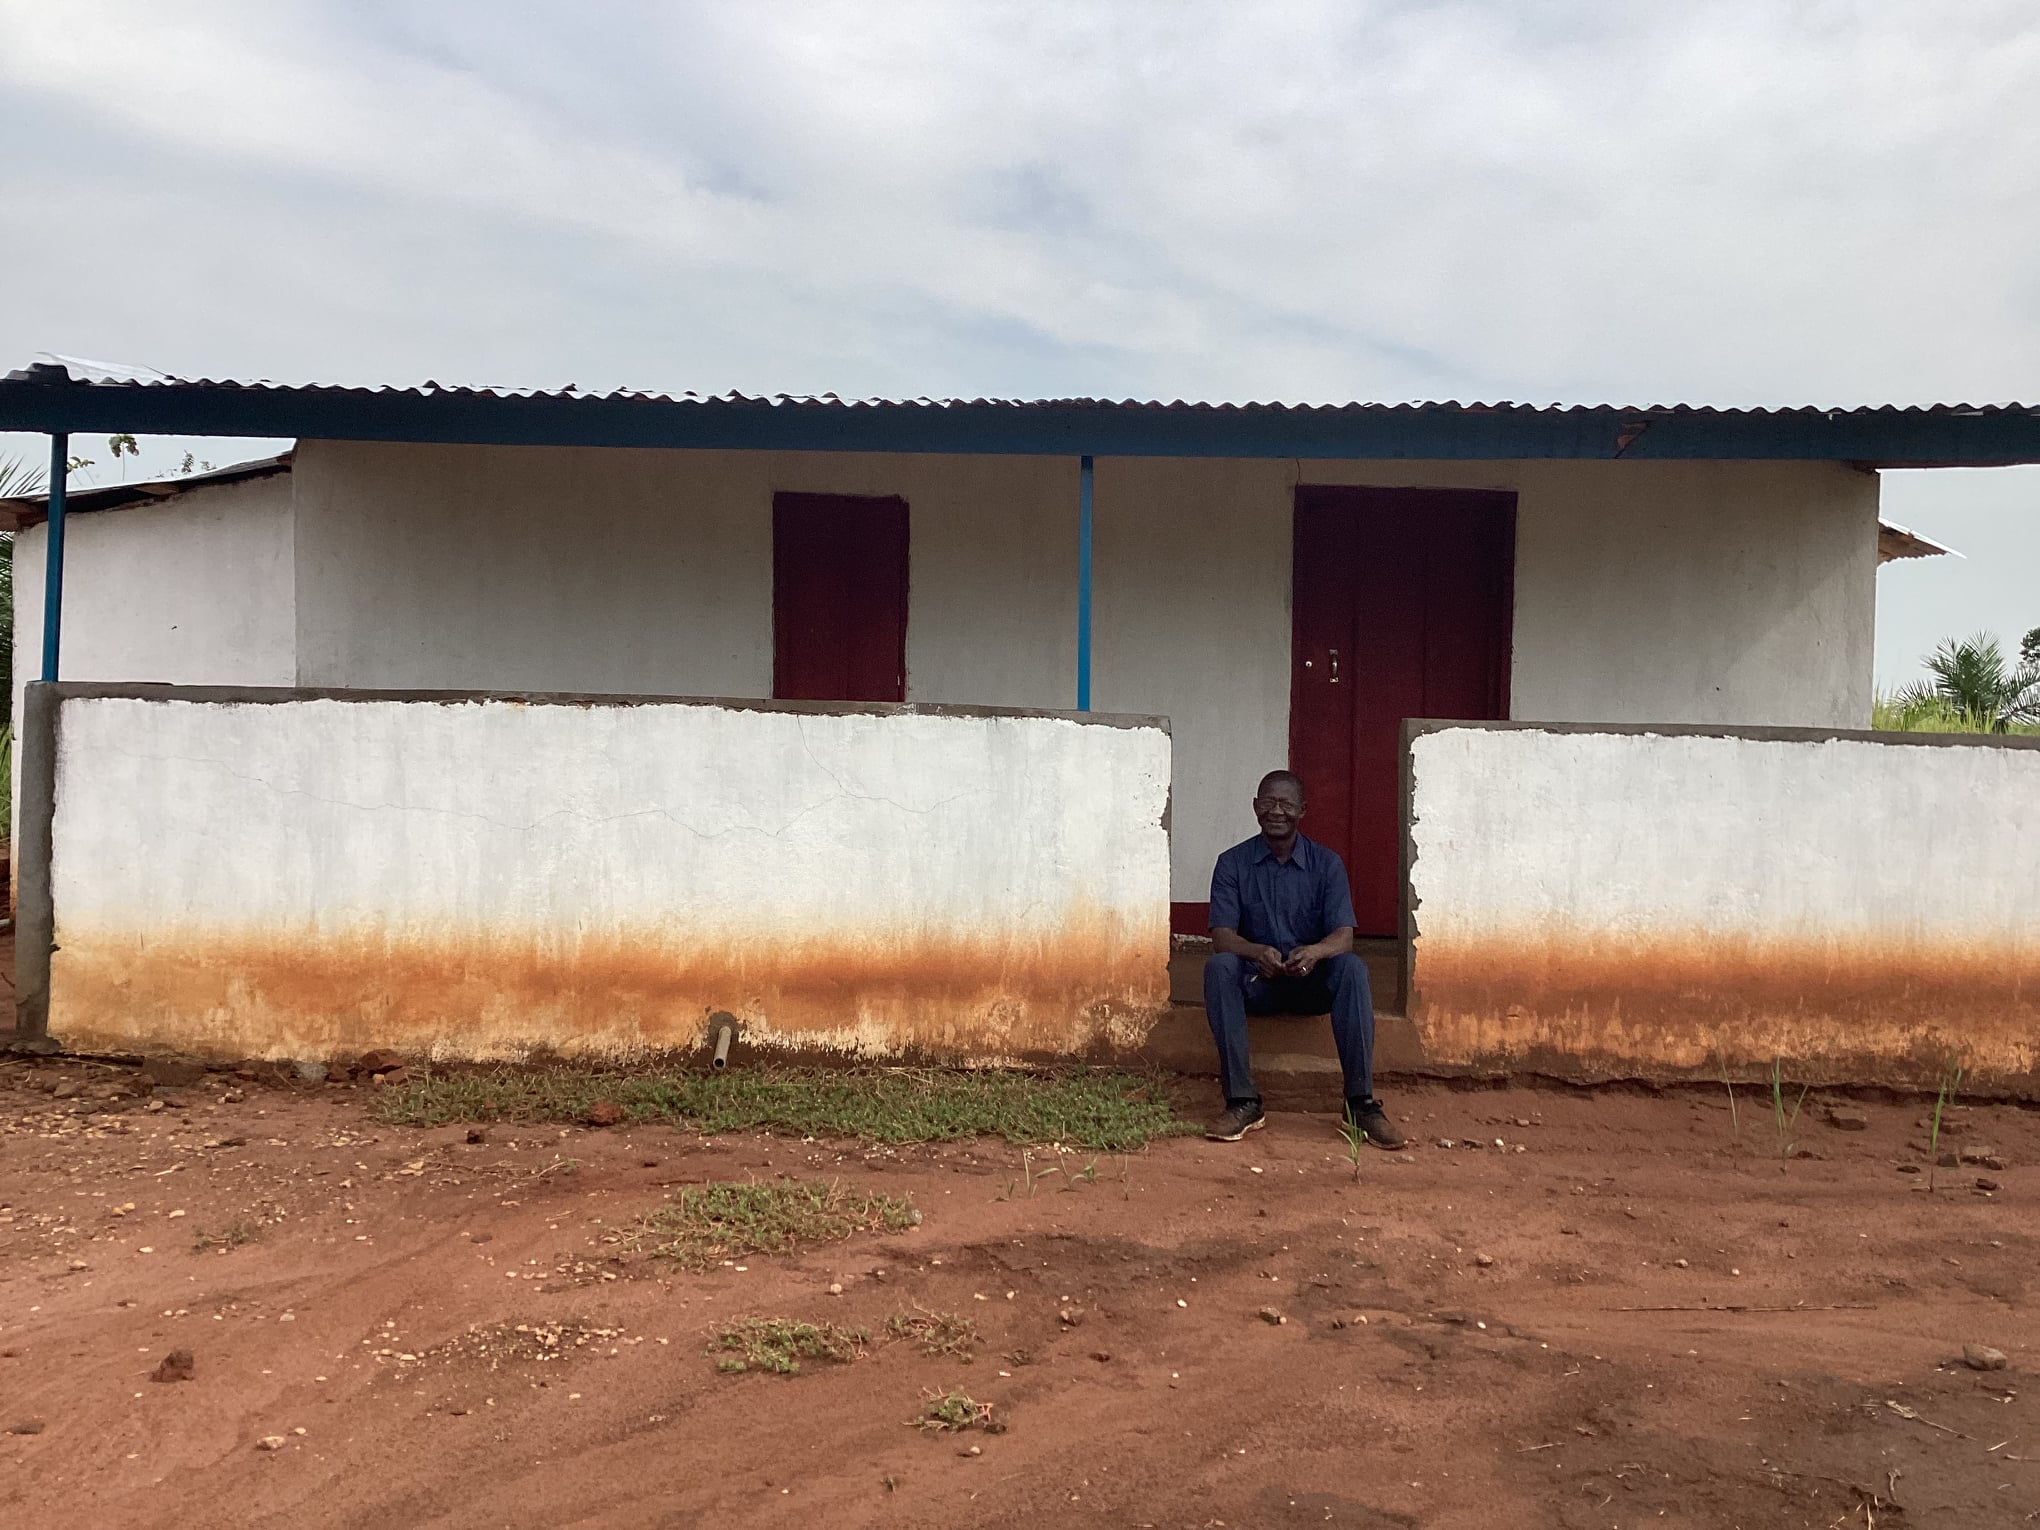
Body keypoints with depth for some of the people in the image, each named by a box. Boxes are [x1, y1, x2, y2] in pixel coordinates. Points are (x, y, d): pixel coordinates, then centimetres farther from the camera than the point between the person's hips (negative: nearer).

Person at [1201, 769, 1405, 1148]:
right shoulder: (1232, 864, -1)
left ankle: (1361, 1102, -29)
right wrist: (1258, 953, -34)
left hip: (1313, 981, 0)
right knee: (1219, 967, -31)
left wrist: (1314, 952, -35)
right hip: (1256, 980, 0)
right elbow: (1221, 937, -11)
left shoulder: (1326, 863, 1)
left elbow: (1344, 936, -10)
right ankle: (1242, 1101, -31)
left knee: (1352, 968, -31)